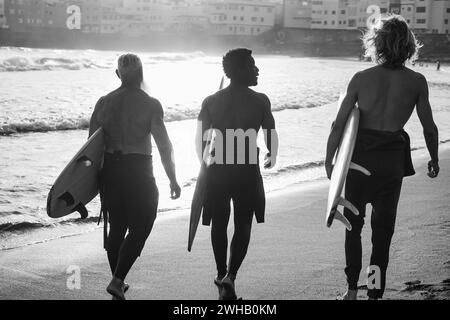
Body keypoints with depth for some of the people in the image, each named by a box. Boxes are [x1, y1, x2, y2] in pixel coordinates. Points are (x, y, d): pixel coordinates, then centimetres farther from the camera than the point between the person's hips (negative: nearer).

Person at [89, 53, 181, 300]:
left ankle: (118, 282, 23)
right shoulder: (150, 104, -8)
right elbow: (164, 145, -10)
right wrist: (172, 179, -3)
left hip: (109, 169, 5)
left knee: (116, 228, 16)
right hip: (138, 170, -4)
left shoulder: (104, 102, 3)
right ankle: (117, 281, -9)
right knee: (139, 228, 4)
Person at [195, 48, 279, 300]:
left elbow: (200, 139, 0)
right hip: (247, 171, -2)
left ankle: (222, 274, 26)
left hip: (217, 169, 2)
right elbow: (271, 135, -3)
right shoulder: (259, 101, -6)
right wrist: (272, 156, 18)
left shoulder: (211, 101, 0)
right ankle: (230, 275, -6)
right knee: (243, 225, 8)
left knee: (219, 224, 16)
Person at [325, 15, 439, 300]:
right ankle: (375, 291, 13)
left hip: (360, 155, 0)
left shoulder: (361, 79, -7)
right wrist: (434, 159, 16)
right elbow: (429, 128, 1)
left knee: (353, 224, 17)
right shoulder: (417, 82, -6)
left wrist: (329, 160, 2)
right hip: (394, 158, 0)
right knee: (383, 229, 11)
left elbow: (339, 124, -8)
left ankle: (353, 289, 17)